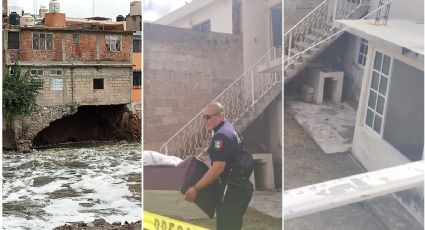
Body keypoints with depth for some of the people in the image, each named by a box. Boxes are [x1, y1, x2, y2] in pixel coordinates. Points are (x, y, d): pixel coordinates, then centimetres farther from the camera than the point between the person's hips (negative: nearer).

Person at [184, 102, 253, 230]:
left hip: (232, 191, -11)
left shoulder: (221, 135, -19)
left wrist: (196, 188, -22)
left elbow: (218, 167, -26)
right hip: (239, 188, 11)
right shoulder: (229, 128, 14)